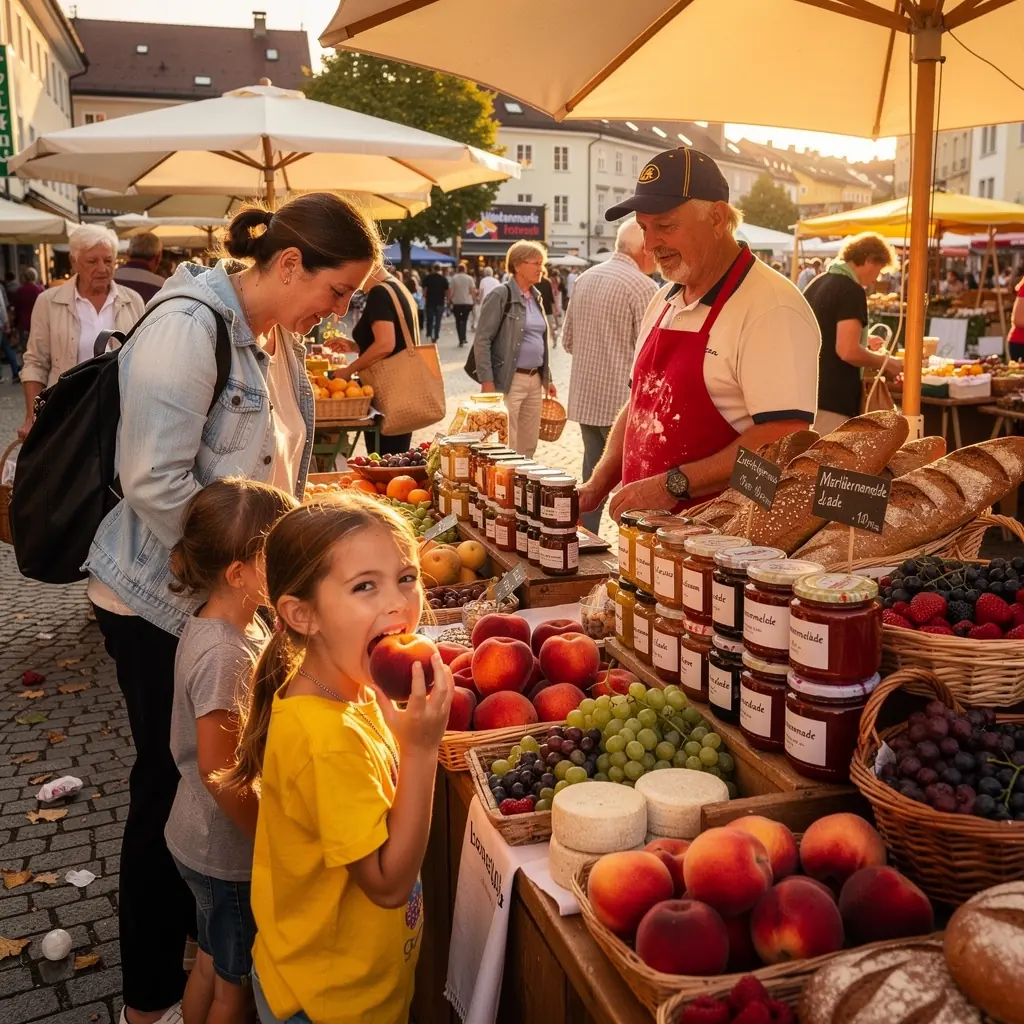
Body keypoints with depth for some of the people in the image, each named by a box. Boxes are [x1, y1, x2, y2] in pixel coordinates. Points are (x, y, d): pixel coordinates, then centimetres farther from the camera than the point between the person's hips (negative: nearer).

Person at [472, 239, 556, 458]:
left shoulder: (535, 297, 14)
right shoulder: (501, 296, -8)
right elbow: (481, 340, -11)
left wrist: (546, 377, 19)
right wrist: (487, 381, -17)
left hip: (534, 380, 7)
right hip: (509, 380, -7)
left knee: (529, 446, 11)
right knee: (506, 448, -4)